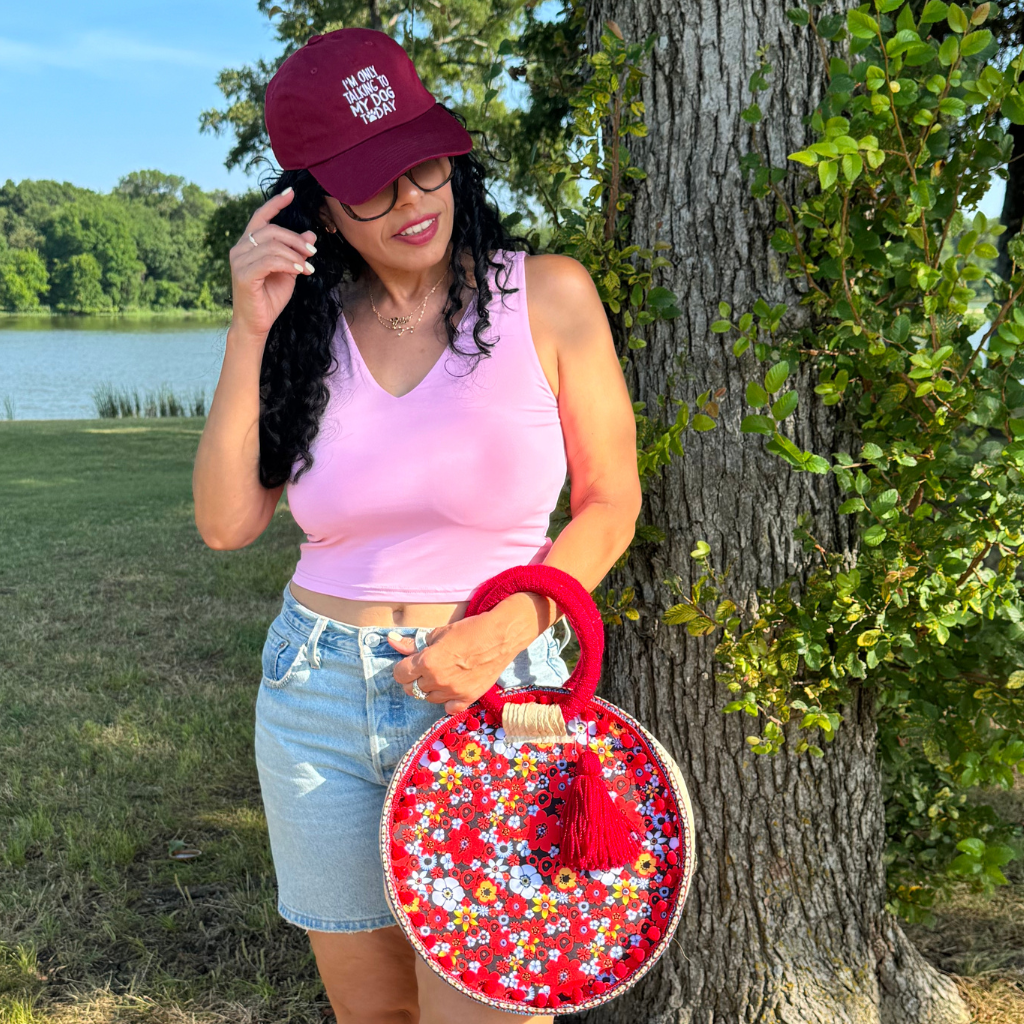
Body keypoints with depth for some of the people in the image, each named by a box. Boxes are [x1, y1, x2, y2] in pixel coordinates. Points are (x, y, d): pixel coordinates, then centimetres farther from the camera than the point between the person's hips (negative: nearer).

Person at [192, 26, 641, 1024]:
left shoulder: (547, 294, -5)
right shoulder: (311, 321, 3)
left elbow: (609, 501, -1)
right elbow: (226, 523, -4)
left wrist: (506, 630, -15)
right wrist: (251, 333, -11)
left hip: (493, 697, -3)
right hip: (315, 702, 3)